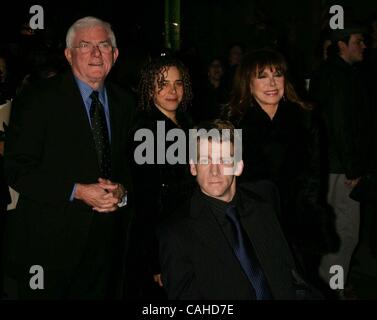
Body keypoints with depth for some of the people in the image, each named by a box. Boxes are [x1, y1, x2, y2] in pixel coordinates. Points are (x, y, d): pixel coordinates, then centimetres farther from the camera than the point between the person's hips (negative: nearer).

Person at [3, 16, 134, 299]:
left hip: (108, 239, 5)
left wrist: (121, 190, -7)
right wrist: (77, 191, -20)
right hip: (50, 241, -4)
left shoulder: (123, 103, 9)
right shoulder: (38, 99, -7)